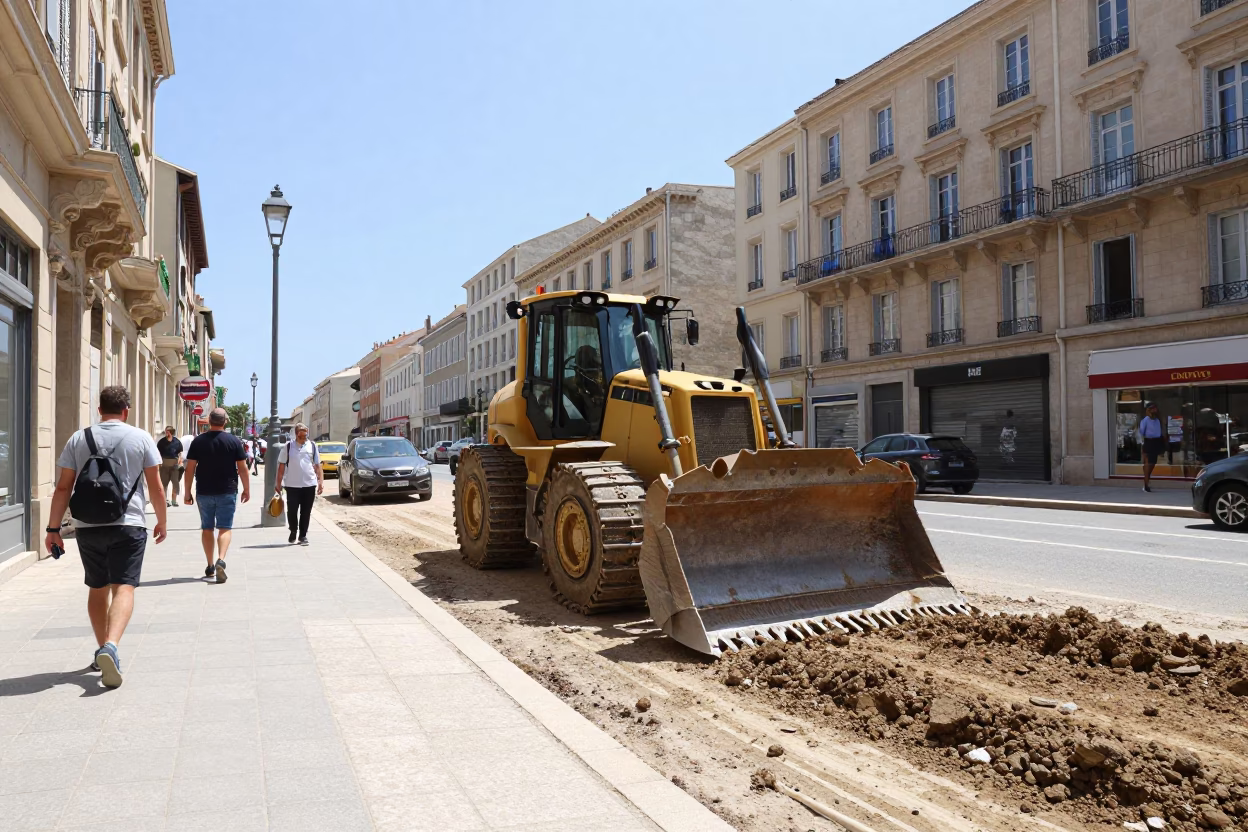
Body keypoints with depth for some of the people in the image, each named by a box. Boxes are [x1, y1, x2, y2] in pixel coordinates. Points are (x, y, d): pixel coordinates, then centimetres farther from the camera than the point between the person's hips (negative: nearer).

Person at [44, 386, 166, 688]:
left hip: (87, 527, 3)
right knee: (123, 588, -8)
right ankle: (111, 646, -29)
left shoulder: (78, 439, 6)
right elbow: (155, 486, 1)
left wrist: (53, 528, 7)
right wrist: (161, 522, 12)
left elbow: (63, 487, 2)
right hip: (128, 526, -3)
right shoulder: (141, 438, 0)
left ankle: (102, 651, 26)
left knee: (97, 588, 17)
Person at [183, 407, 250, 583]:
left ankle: (210, 566, 19)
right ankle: (221, 560, -22)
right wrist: (247, 489, 6)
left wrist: (187, 492, 5)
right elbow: (243, 468, -3)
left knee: (207, 528, 13)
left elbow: (190, 468, -1)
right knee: (225, 528, 0)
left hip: (204, 492, 2)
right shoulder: (234, 441, -4)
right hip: (227, 492, -1)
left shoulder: (198, 441, -1)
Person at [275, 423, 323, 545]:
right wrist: (279, 483, 2)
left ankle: (303, 536, 14)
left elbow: (317, 465, 7)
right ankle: (293, 532, 25)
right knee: (292, 511, 3)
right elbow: (281, 466, 5)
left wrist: (321, 481, 0)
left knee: (306, 512, 4)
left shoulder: (312, 446, 5)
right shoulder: (288, 446, 1)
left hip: (309, 485, 1)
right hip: (292, 485, -1)